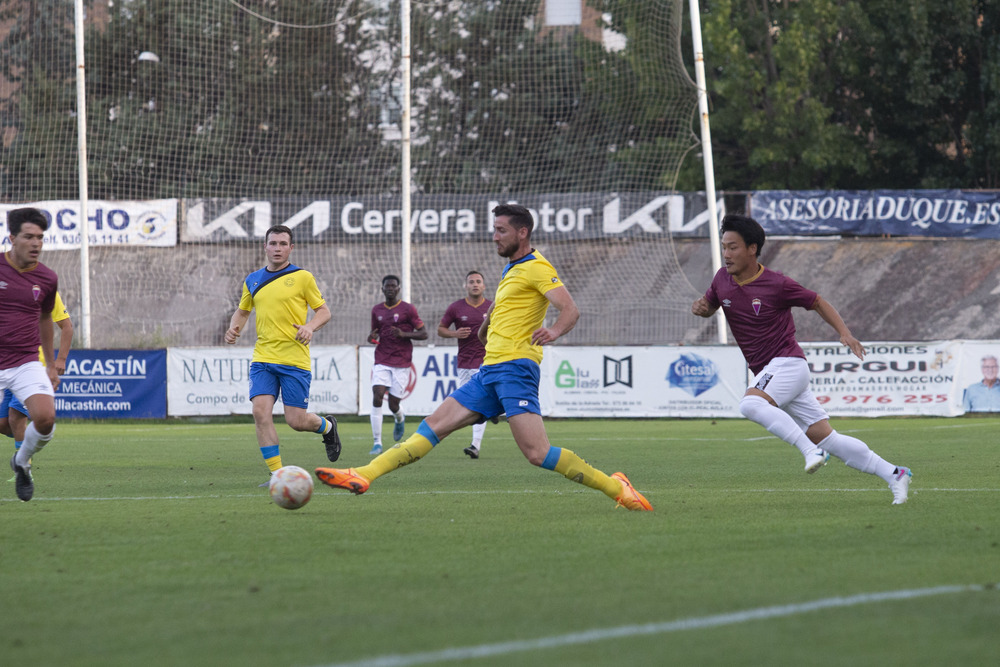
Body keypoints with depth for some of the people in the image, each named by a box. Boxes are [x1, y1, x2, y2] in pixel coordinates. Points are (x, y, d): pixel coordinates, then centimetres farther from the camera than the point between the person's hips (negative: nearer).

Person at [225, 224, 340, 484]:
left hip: (295, 360, -3)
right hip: (262, 359, 3)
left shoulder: (302, 277, 0)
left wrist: (310, 326, -16)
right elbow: (242, 311, 27)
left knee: (296, 420, -4)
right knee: (261, 412, -15)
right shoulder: (253, 281, 12)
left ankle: (327, 426, 32)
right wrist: (234, 328, 5)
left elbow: (324, 311, 4)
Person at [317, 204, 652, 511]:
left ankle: (615, 488, -12)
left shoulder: (536, 267, -6)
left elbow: (570, 309, -19)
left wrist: (554, 331, -37)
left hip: (514, 368, -9)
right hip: (490, 372, 9)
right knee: (433, 425, 2)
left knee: (537, 454, -20)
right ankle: (362, 476, -2)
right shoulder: (511, 270, 22)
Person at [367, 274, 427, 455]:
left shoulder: (408, 309, -2)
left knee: (394, 404, -2)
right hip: (381, 362, 2)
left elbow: (423, 333, -1)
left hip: (401, 363, -2)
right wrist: (372, 337, -2)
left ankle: (399, 419, 38)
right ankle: (377, 443, -14)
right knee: (377, 397, -15)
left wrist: (404, 334, -17)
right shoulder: (377, 310, 10)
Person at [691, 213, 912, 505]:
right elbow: (710, 305, 22)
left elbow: (818, 302, 0)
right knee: (826, 437, 4)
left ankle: (810, 449, -29)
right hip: (766, 373, 6)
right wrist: (701, 307, -2)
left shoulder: (777, 285, -12)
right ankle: (893, 474, 9)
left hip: (788, 363, -6)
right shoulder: (723, 279, 4)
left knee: (750, 404, -34)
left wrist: (845, 333, -12)